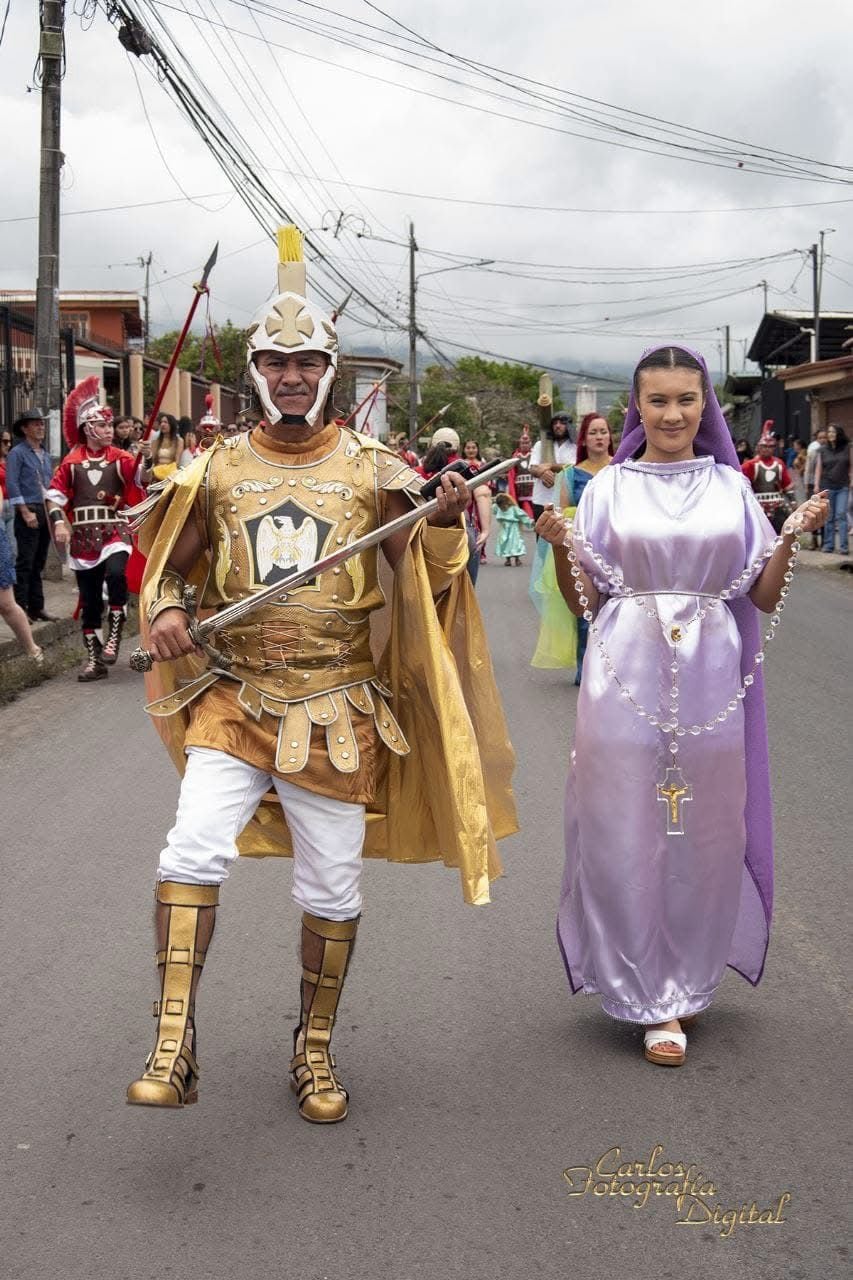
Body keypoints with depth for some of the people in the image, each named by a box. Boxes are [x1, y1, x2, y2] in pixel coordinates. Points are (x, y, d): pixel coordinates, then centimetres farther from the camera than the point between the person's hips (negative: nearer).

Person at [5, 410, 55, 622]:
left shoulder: (46, 455, 17)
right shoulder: (17, 453, -4)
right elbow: (12, 485, -12)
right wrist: (26, 512, -17)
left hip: (46, 512, 7)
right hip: (28, 512, -7)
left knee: (39, 563, 10)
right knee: (25, 563, -7)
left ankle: (37, 607, 14)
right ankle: (21, 608, -5)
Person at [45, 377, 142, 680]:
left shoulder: (120, 458, 2)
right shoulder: (72, 460, 4)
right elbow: (55, 494, 4)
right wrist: (58, 522, -10)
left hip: (114, 529, -2)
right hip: (83, 533, 2)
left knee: (115, 573, -31)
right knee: (89, 599, 7)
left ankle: (114, 633, -11)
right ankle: (94, 658, 18)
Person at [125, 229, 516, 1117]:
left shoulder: (373, 470, 2)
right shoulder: (217, 470, 4)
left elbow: (427, 580, -1)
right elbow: (168, 565, 14)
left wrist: (447, 521, -21)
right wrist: (163, 611, -8)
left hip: (339, 710, 0)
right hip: (235, 698, 0)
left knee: (332, 886, 7)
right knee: (195, 848, -19)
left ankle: (315, 1051, 25)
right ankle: (173, 1044, -11)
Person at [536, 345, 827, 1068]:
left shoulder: (732, 487, 7)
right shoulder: (609, 489, 4)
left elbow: (765, 598, 6)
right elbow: (583, 603, 4)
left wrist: (792, 537, -10)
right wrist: (561, 545, -13)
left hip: (709, 682, 1)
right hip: (628, 678, -1)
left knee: (706, 836, 7)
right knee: (629, 834, 0)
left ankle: (689, 979, 27)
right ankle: (652, 998, 12)